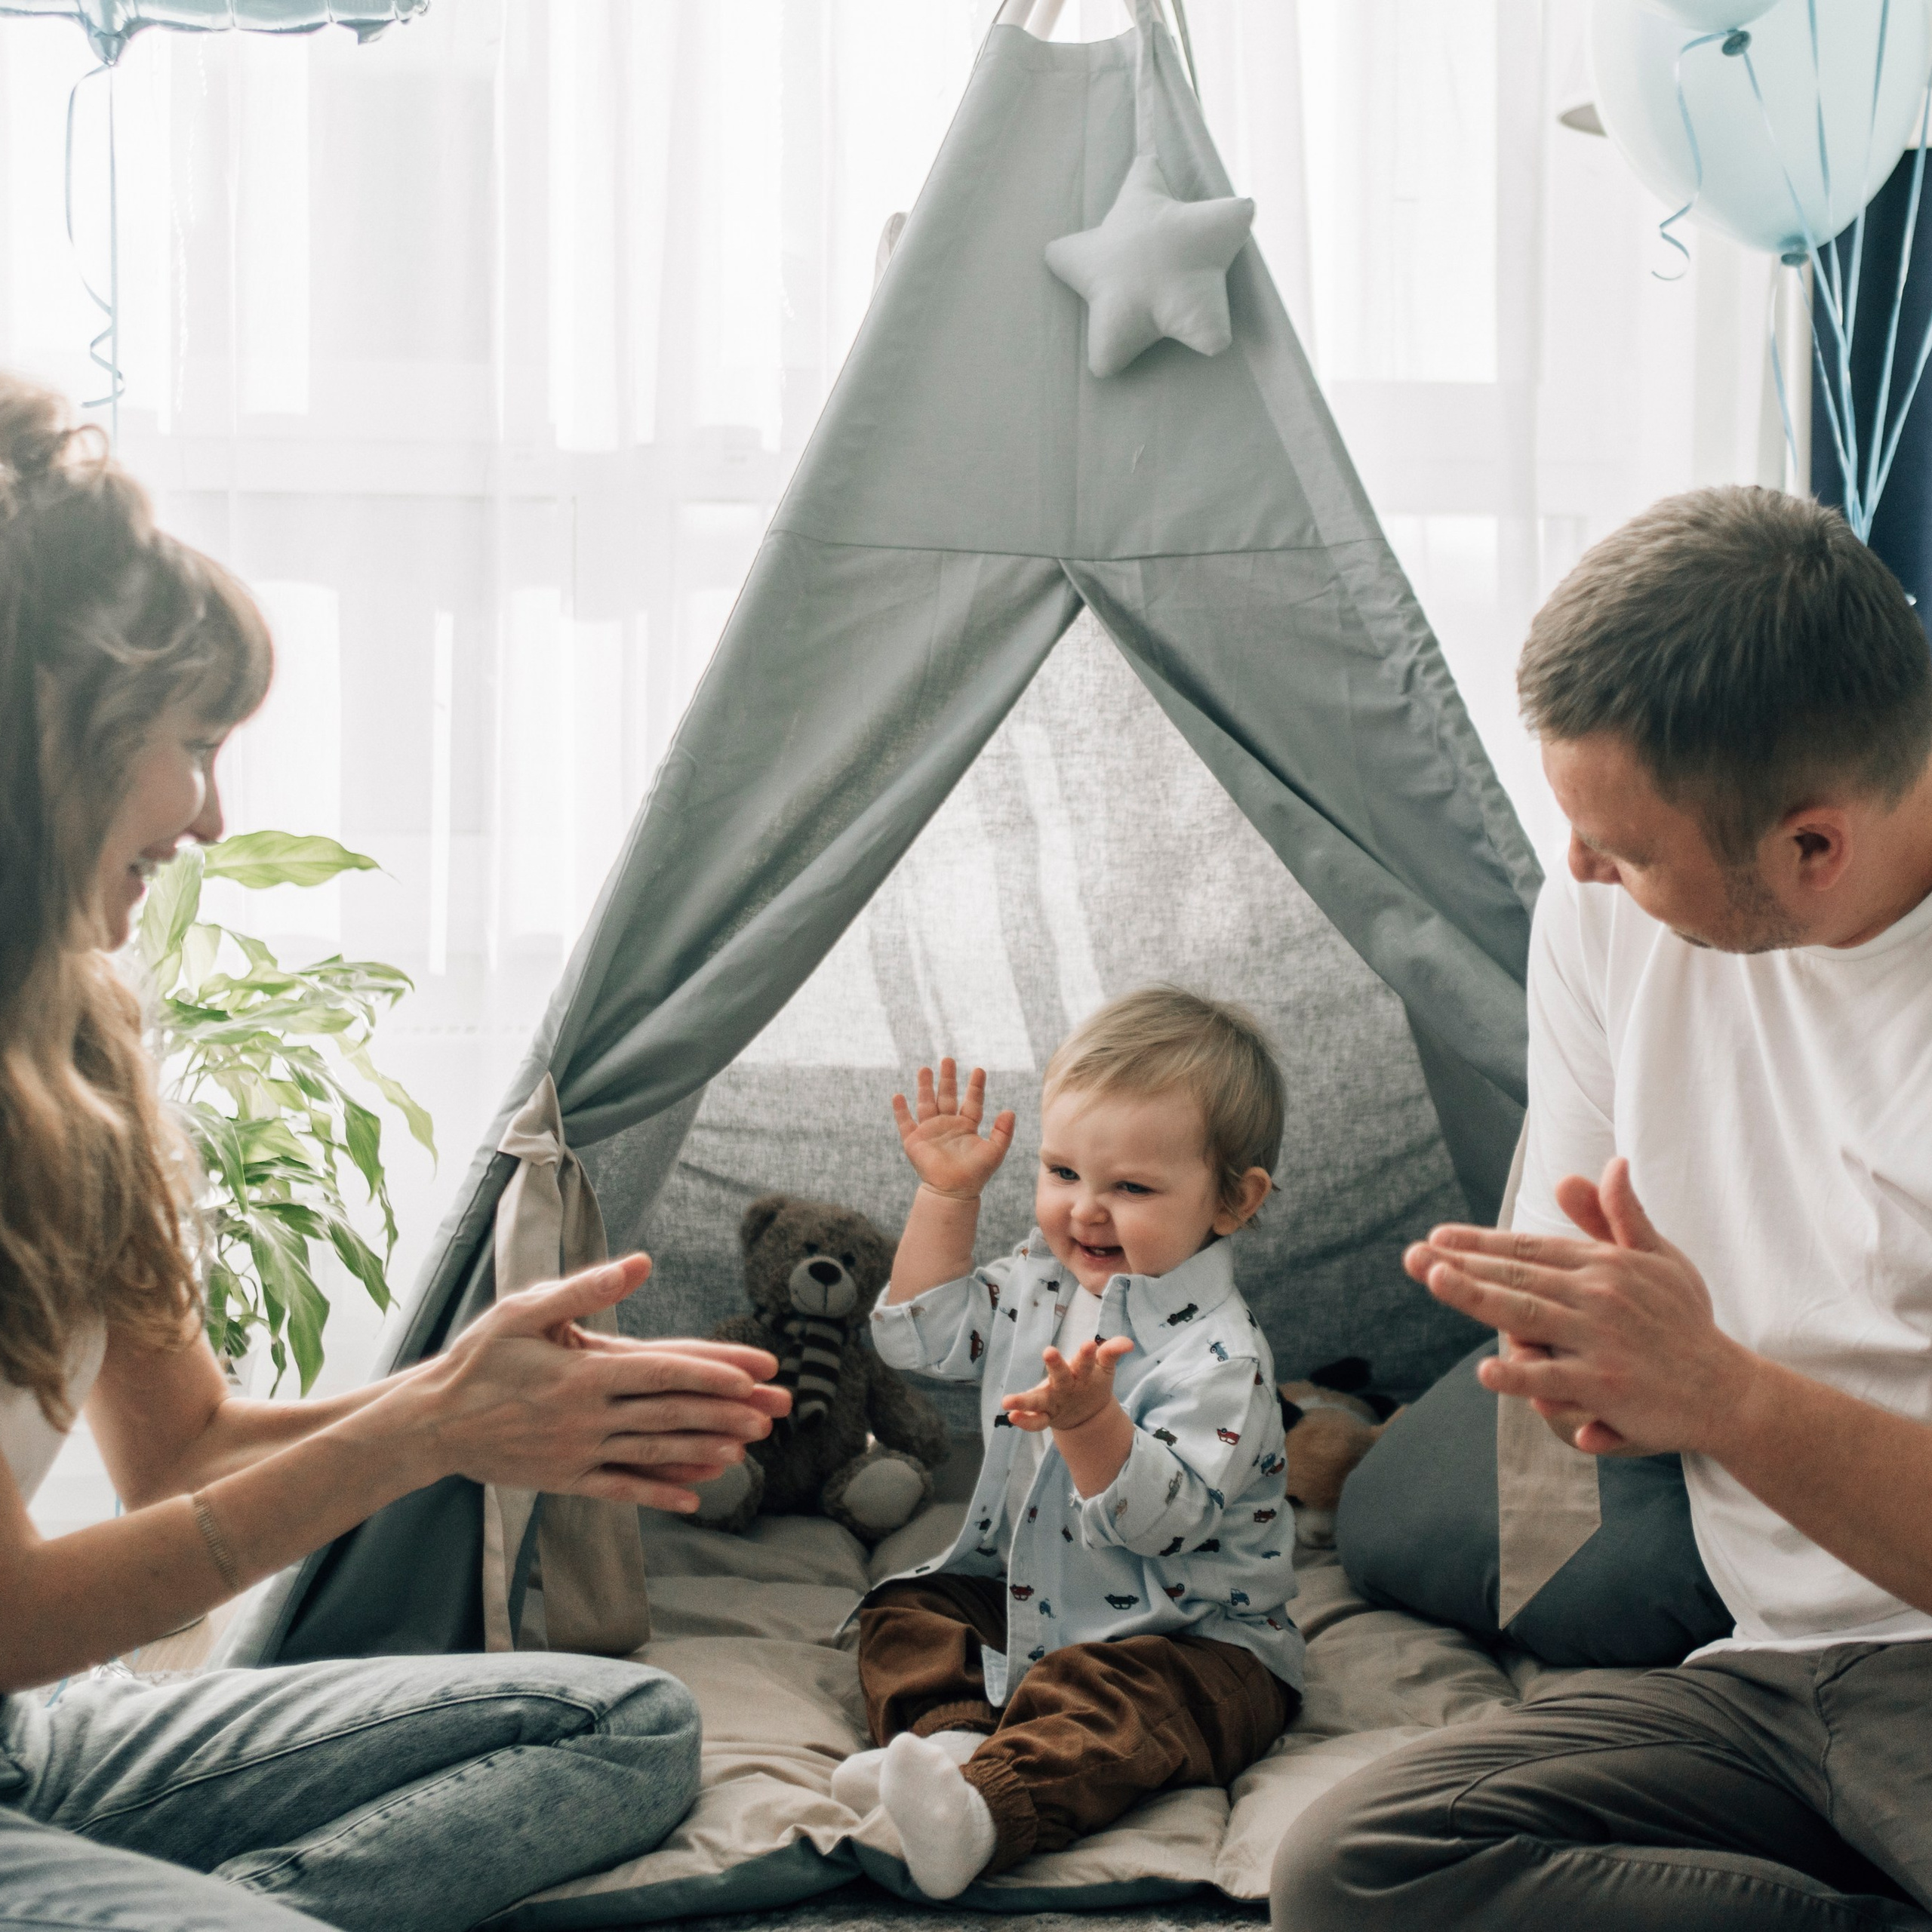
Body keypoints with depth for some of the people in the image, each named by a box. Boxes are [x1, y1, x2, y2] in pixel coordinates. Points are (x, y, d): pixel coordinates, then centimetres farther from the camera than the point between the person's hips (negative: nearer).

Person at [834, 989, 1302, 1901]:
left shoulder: (1217, 1350, -23)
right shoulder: (1039, 1279, 2)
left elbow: (1158, 1519, -30)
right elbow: (922, 1331, 16)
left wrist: (1091, 1422, -47)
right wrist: (946, 1194, 6)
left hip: (1188, 1631, -9)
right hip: (1023, 1594, 9)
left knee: (1097, 1702, -34)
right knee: (906, 1612, -4)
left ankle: (986, 1807, -59)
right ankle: (952, 1736, -29)